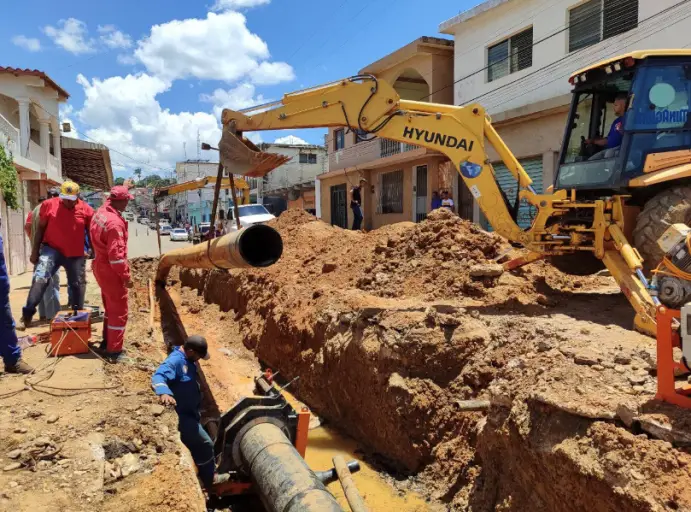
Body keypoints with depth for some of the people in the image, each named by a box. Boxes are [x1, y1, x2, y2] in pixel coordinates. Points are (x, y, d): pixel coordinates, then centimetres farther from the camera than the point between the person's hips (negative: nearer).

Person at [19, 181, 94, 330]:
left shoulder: (86, 210, -5)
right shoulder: (49, 205, -5)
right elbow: (40, 228, 2)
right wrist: (35, 251, 1)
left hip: (75, 254, 1)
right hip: (51, 249, -1)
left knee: (76, 284, 13)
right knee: (40, 279, -17)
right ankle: (27, 314, -10)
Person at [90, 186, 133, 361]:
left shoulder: (101, 212, 4)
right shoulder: (115, 222, -26)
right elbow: (116, 254, -27)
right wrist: (126, 276, -20)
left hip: (100, 266, 10)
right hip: (111, 270, -10)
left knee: (110, 308, 22)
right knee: (119, 311, 0)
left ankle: (107, 343, 33)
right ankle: (114, 351, 6)